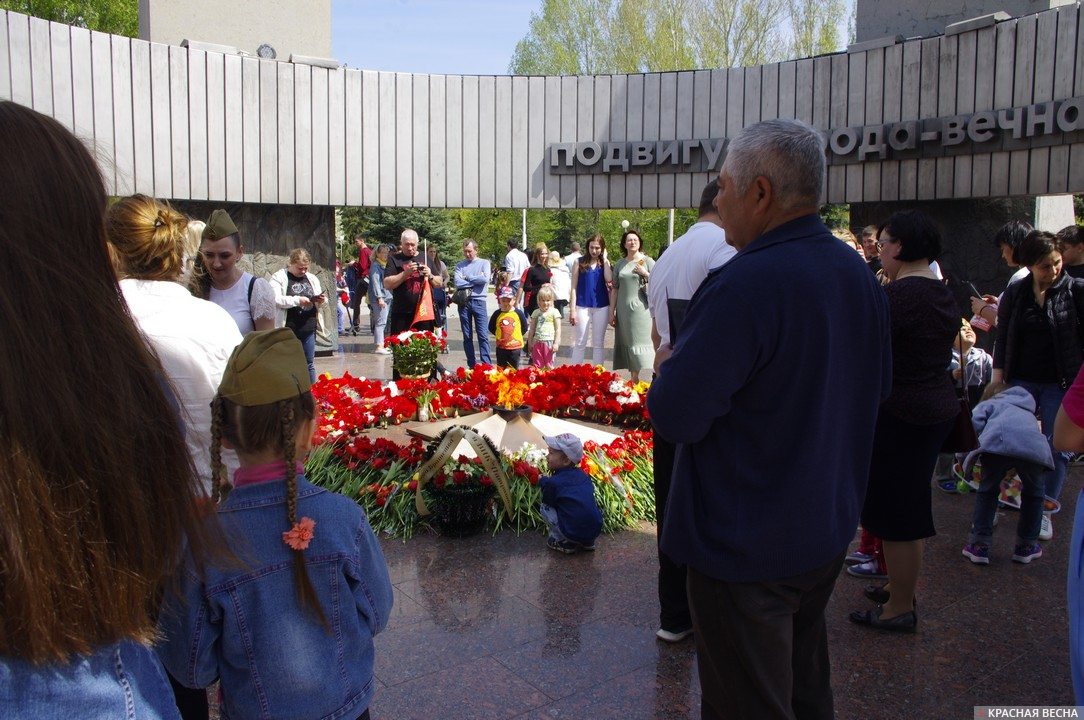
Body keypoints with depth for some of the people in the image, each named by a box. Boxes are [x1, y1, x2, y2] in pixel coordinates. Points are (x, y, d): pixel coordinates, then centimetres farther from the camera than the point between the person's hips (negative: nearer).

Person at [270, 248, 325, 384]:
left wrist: (321, 300, -2)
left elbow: (319, 301, 21)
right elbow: (275, 299, -15)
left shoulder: (312, 279, 15)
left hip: (308, 329, 5)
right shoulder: (279, 277, -1)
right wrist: (298, 300, -20)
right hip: (288, 329, -4)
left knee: (309, 364, 10)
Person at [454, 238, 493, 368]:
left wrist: (467, 278, -2)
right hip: (463, 302, 2)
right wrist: (476, 281, -5)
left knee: (483, 335, -6)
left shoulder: (484, 263, 8)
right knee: (467, 336, 6)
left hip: (478, 301, -2)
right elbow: (458, 283, -6)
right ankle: (472, 365, 12)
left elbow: (485, 279, -10)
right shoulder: (459, 265, 9)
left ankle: (487, 365, -7)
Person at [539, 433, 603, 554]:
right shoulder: (582, 475, 6)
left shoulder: (553, 482, -13)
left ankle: (564, 543, 9)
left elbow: (547, 501, 4)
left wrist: (543, 481, 19)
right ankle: (587, 542, 25)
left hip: (574, 534, -6)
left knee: (545, 508, 9)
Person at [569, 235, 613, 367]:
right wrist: (572, 309, -7)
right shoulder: (580, 262, 1)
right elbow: (574, 287, -1)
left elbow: (609, 280, -13)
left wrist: (605, 259, -6)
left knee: (598, 343, 8)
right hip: (583, 306, -2)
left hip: (601, 306, 2)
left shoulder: (604, 263, 7)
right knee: (580, 342, 1)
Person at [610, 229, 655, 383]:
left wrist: (645, 273, -12)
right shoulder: (620, 264, 12)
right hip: (623, 310, 4)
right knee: (627, 344, 5)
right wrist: (612, 312, 9)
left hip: (641, 309, -4)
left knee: (640, 343, -8)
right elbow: (615, 289, 12)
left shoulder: (647, 261, 3)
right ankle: (634, 379, 12)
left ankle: (640, 379, -8)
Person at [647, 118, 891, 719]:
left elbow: (675, 416, -26)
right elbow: (875, 389, 14)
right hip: (828, 531, 8)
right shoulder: (858, 273, 2)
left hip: (747, 548, -8)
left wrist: (667, 365, -6)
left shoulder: (744, 284, -26)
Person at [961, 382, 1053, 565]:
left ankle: (979, 545, 17)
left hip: (997, 442, -3)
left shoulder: (988, 404, 30)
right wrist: (1013, 473, 51)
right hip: (1034, 446, 3)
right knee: (1033, 494, 28)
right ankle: (1026, 546, 33)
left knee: (987, 492, 20)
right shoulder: (1027, 410, 44)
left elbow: (975, 421, 9)